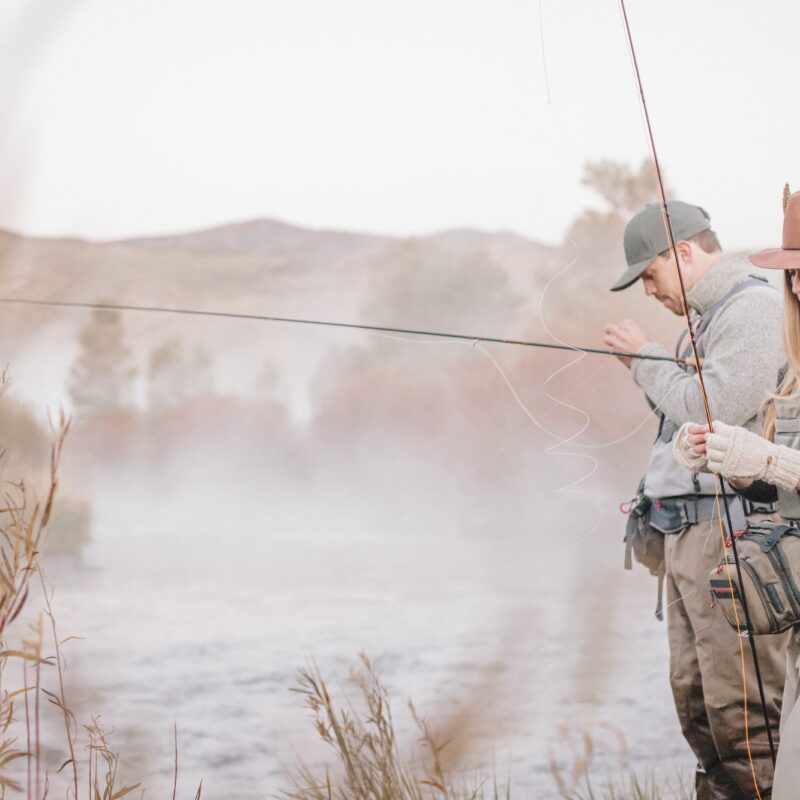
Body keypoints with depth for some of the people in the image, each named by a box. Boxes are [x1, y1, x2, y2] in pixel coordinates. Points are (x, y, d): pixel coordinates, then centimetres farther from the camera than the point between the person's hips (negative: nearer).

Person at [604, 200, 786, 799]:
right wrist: (644, 368, 14)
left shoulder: (753, 307, -10)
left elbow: (716, 410, -19)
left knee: (742, 708, -12)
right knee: (695, 699, 12)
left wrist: (648, 359, -8)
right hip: (689, 534, 10)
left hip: (733, 530, -10)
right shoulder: (710, 317, 21)